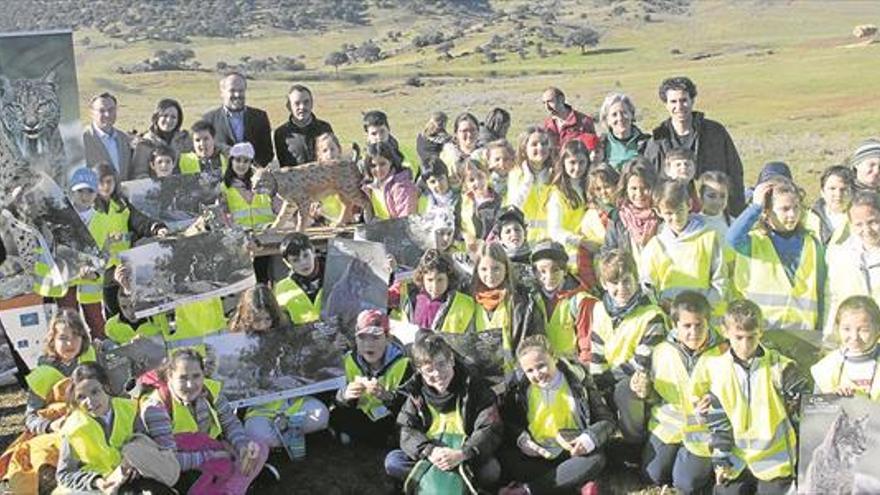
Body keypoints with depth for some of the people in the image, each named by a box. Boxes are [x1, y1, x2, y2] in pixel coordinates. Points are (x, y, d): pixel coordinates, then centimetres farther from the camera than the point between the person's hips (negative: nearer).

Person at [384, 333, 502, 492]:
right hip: (429, 456, 3)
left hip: (466, 458, -3)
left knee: (491, 469, -31)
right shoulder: (417, 392, 0)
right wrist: (429, 452, -27)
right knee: (392, 461, -19)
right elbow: (408, 432, -7)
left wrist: (461, 454, -29)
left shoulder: (474, 386, -8)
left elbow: (490, 430, -15)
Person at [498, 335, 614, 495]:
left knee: (595, 460, -33)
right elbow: (507, 420, 8)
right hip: (536, 455, 1)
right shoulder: (519, 385, -3)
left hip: (572, 453, -1)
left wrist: (590, 438, -25)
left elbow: (607, 419, -4)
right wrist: (520, 438, -13)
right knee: (504, 459, -29)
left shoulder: (577, 379, -7)